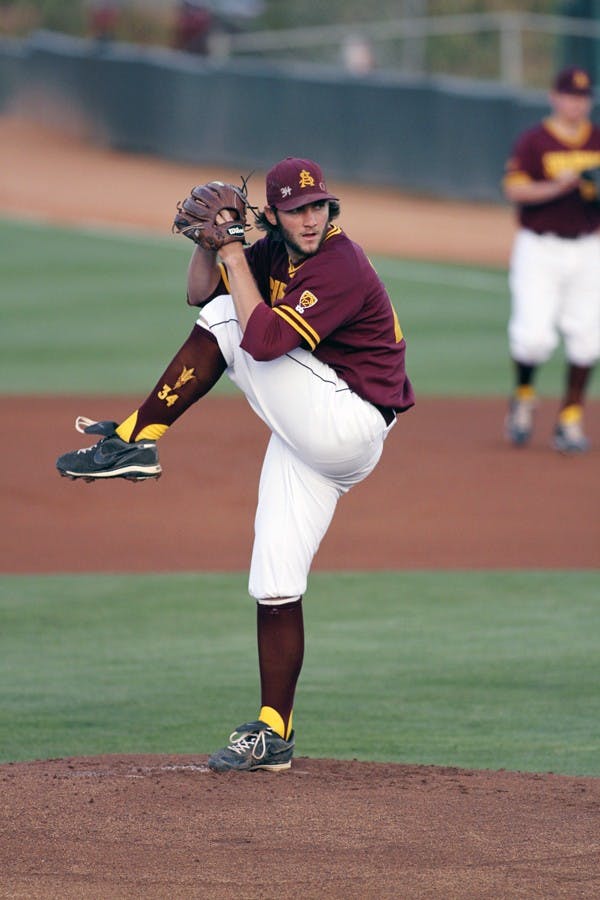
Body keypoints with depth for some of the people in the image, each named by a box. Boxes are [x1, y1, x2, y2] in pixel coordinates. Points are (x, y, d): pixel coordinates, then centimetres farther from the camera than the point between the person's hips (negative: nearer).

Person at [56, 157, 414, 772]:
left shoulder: (342, 269, -19)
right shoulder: (276, 253, 7)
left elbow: (263, 340, -28)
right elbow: (199, 292, 14)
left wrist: (234, 253, -21)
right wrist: (207, 241, -5)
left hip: (349, 427, -9)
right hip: (308, 437, 9)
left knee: (226, 320, -13)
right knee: (273, 584, 5)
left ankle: (135, 439, -10)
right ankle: (273, 736, 8)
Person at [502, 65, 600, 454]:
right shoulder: (534, 141, -4)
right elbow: (515, 189, -12)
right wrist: (557, 187, -26)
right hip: (539, 250, -4)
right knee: (534, 336, -13)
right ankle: (523, 397, 16)